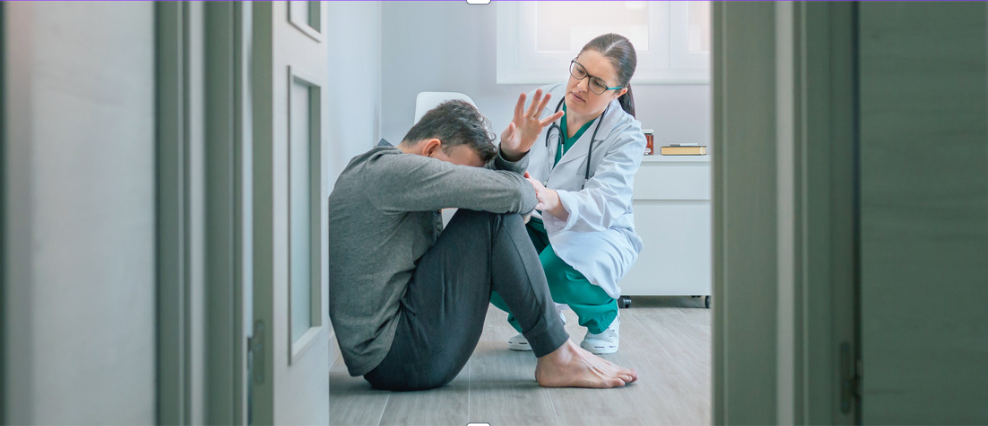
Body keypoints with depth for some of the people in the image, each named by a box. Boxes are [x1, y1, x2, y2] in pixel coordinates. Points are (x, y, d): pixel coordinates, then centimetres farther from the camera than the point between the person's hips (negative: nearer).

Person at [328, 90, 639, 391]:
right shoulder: (392, 170, -16)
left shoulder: (377, 169, 16)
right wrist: (531, 193, 1)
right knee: (496, 215, -14)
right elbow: (507, 192, -21)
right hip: (393, 358, -11)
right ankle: (557, 358, -9)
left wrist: (513, 153, -3)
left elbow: (493, 179, 18)